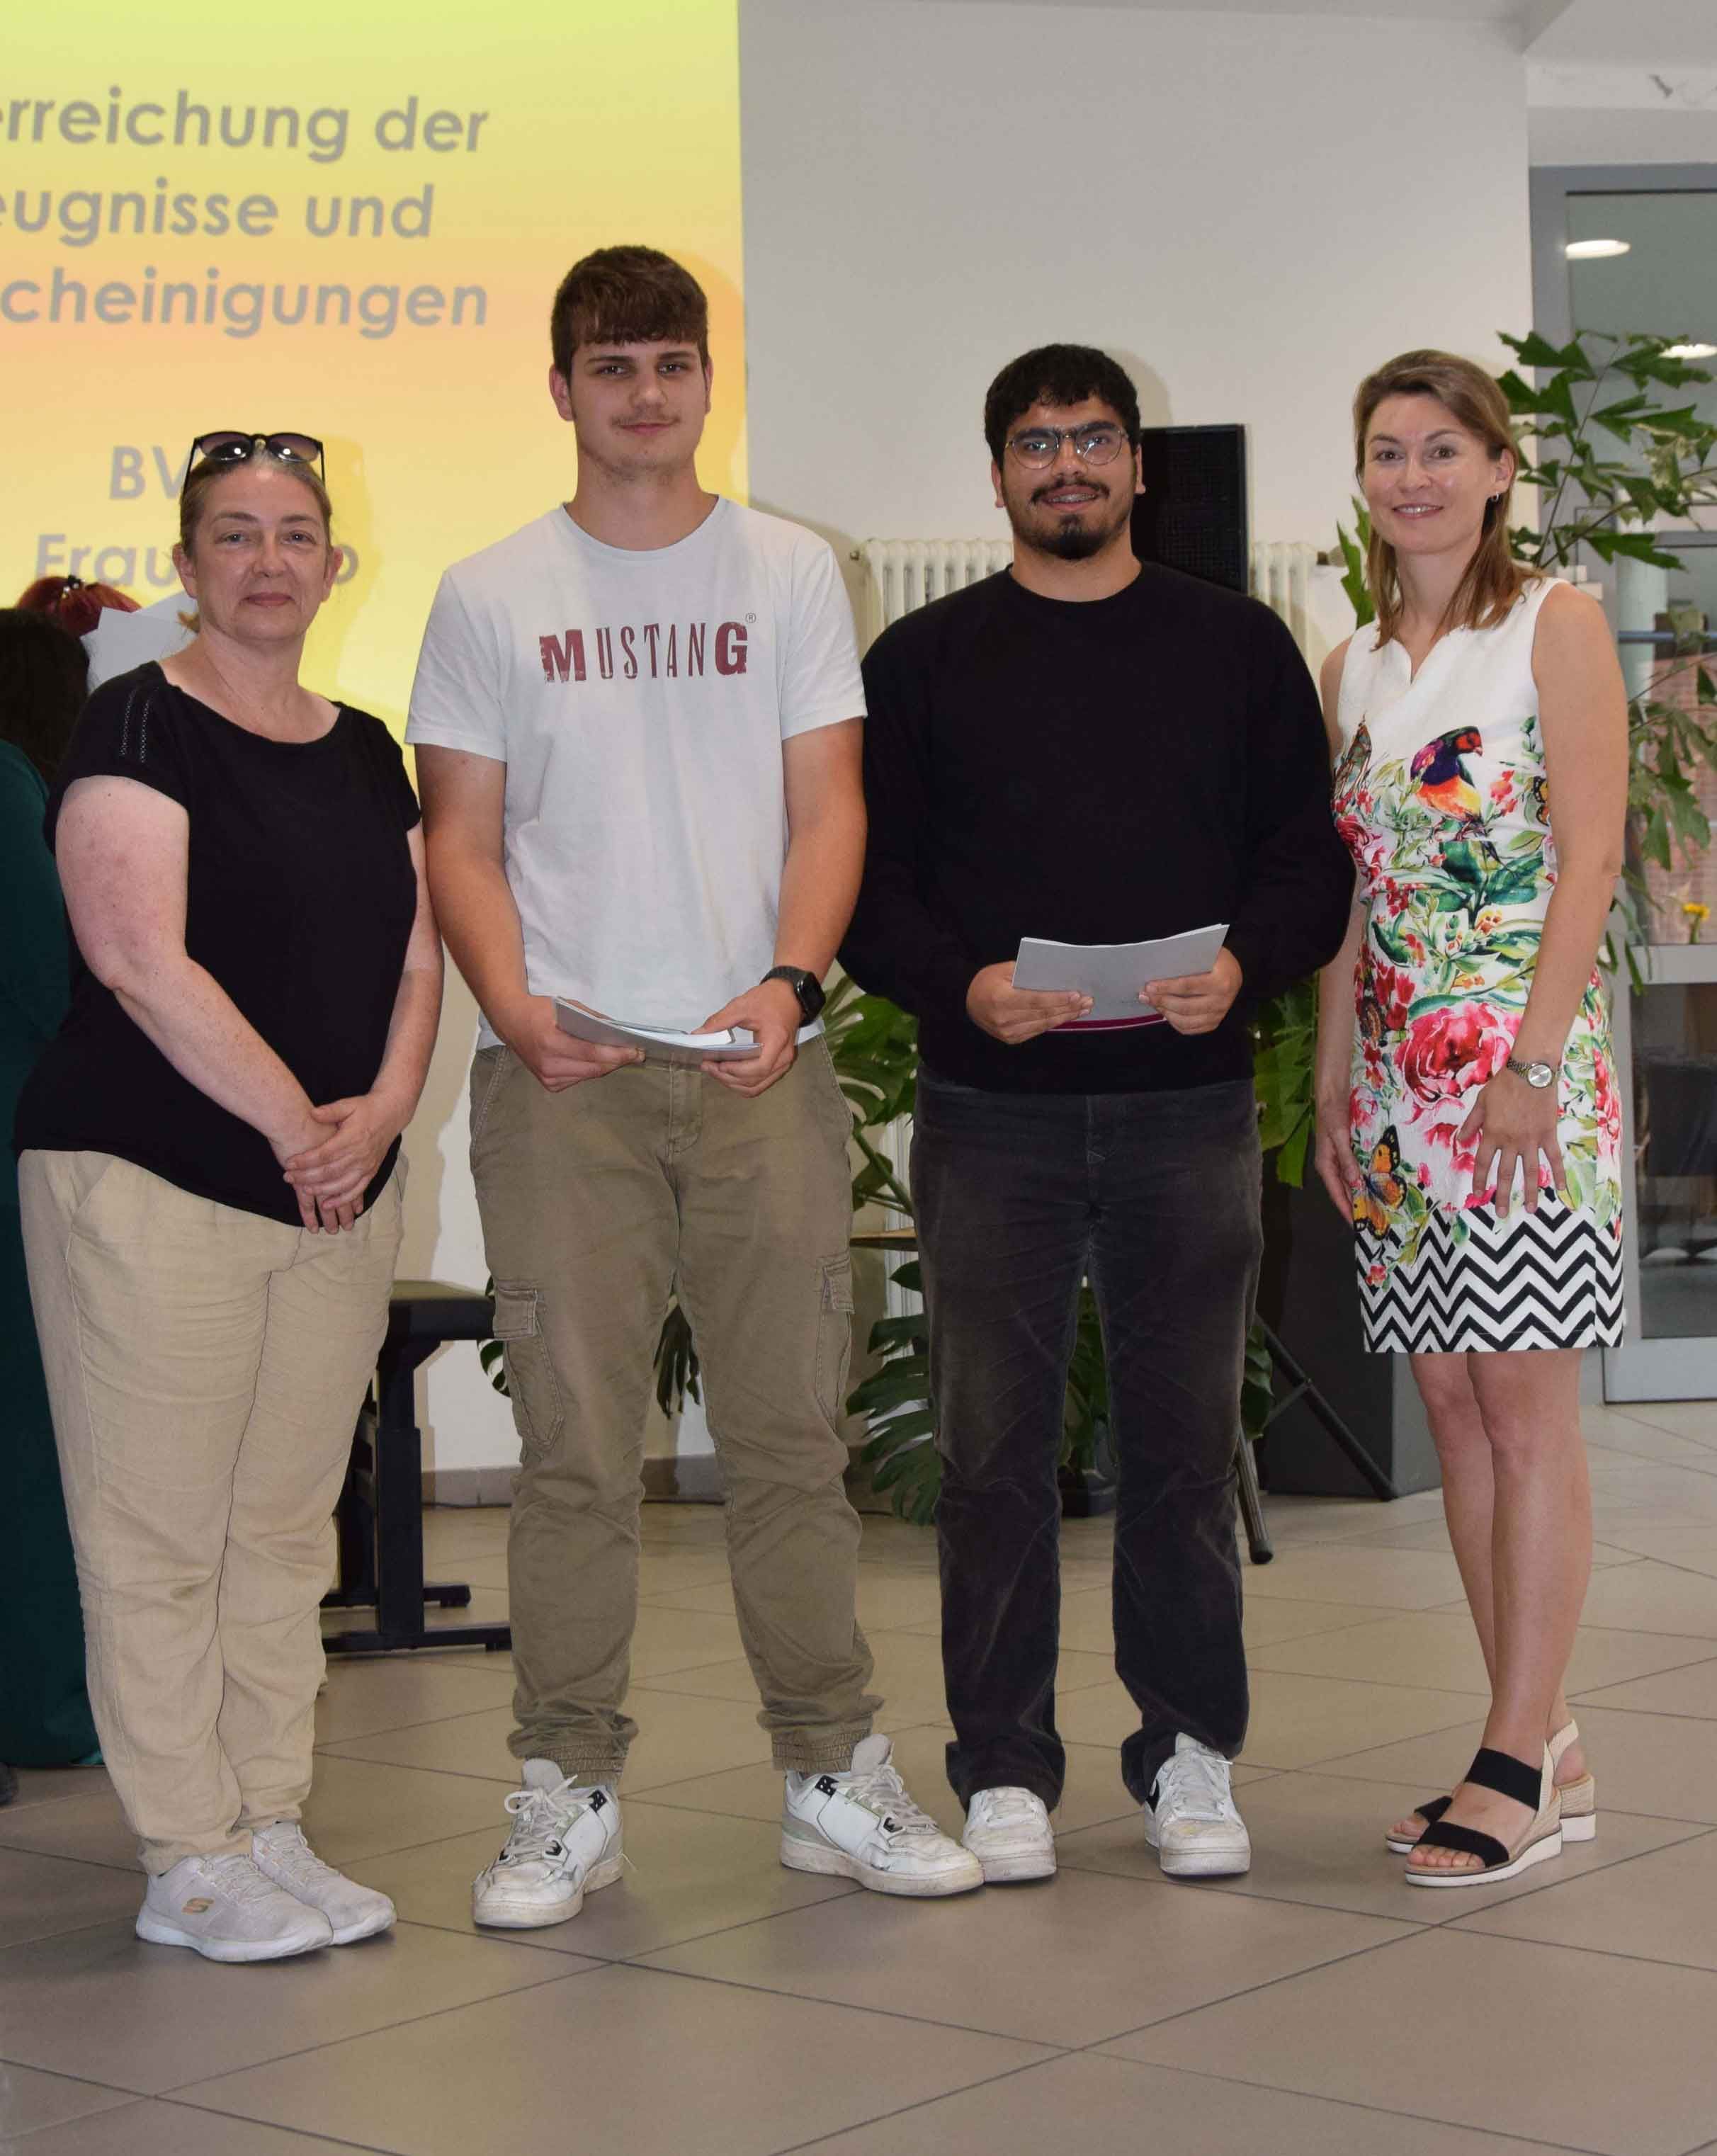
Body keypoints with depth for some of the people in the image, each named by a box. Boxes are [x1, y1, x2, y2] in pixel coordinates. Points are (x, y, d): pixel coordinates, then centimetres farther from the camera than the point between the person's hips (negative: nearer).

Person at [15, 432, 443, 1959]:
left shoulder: (365, 753, 15)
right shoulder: (139, 728, -6)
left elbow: (417, 956, 13)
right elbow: (141, 959, -15)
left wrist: (382, 1110, -5)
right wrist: (294, 1122, -14)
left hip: (342, 1199, 7)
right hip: (157, 1188, -6)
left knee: (288, 1524, 11)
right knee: (160, 1537, -2)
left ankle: (272, 1829, 20)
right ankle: (190, 1864, 6)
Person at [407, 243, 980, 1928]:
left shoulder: (790, 574, 10)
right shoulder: (489, 597, 9)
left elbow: (827, 807, 5)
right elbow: (461, 839, 6)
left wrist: (787, 983, -12)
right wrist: (511, 1002, -12)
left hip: (758, 1063, 1)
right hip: (560, 1076, 0)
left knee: (791, 1432, 4)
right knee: (574, 1443, -1)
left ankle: (832, 1773, 15)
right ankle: (566, 1793, 9)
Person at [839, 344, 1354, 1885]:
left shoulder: (1236, 646, 10)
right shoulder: (926, 661, 8)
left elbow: (1311, 857, 7)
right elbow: (869, 877, 4)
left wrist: (1243, 966, -12)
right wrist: (962, 984, -14)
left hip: (1188, 1104, 1)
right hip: (991, 1108, 0)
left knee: (1186, 1440, 5)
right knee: (995, 1447, 3)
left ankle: (1190, 1755, 18)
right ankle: (1005, 1769, 13)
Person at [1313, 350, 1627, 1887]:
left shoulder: (1555, 625, -2)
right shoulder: (1354, 666, 15)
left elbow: (1590, 859, -9)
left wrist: (1530, 1063, -17)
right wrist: (1333, 1081, 9)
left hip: (1525, 1062, -6)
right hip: (1401, 1069, 6)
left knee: (1526, 1406, -6)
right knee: (1454, 1405, 5)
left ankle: (1519, 1762, -3)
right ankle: (1543, 1754, 12)